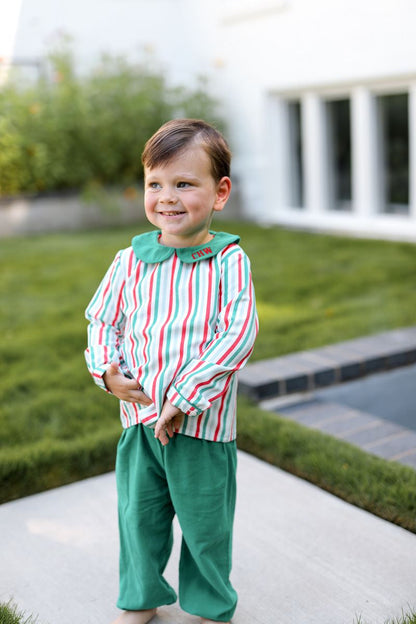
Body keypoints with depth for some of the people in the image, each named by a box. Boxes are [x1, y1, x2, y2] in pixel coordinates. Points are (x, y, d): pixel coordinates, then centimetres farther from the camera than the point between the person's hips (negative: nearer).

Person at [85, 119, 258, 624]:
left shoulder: (229, 261, -10)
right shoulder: (131, 261, -1)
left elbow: (239, 334, -17)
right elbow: (103, 321, 9)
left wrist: (185, 398, -20)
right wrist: (107, 371, -10)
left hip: (204, 423, -2)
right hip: (139, 418, 3)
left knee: (206, 521, 14)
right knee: (138, 514, 18)